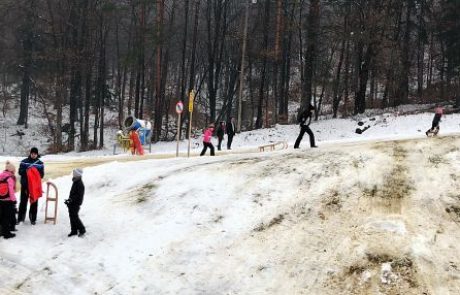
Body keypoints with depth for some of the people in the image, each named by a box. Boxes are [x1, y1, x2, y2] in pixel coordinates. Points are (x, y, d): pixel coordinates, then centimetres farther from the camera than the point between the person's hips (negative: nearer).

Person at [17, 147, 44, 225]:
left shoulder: (40, 163, 4)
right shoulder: (24, 161, 2)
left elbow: (42, 175, 2)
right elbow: (20, 172, -3)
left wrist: (36, 173, -17)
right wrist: (26, 171, -20)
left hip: (35, 185, 1)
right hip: (25, 184, 0)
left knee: (34, 202, 5)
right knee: (23, 202, 4)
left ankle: (33, 219, 14)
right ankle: (20, 218, 13)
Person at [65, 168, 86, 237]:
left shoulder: (80, 184, -18)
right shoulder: (75, 182, 12)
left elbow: (79, 195, -23)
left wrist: (71, 200, -26)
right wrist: (69, 200, 16)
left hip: (76, 204, -10)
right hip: (72, 204, 10)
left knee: (74, 217, -6)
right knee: (71, 216, 11)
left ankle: (82, 229, 7)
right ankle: (74, 231, 20)